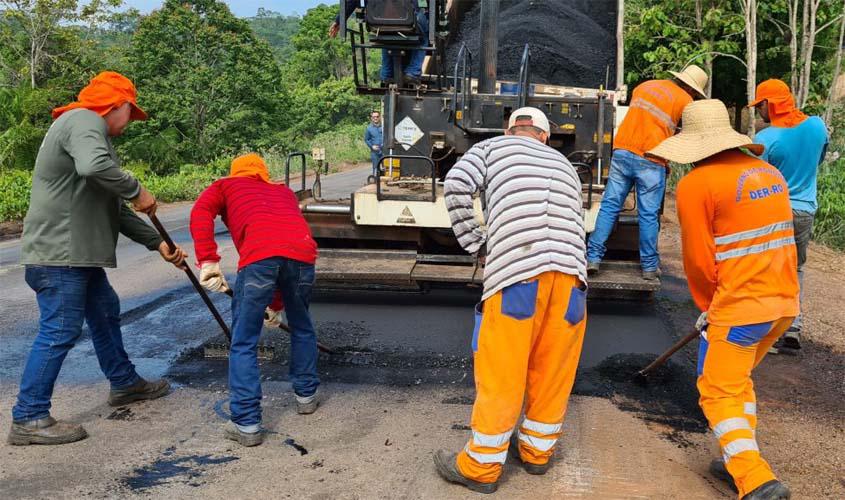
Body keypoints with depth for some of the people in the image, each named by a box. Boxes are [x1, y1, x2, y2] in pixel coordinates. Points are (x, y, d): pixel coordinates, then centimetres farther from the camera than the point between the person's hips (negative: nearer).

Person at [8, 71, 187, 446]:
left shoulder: (91, 130, 22)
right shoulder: (84, 120, -10)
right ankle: (28, 419, 1)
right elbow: (94, 167, -34)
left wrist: (157, 243, 19)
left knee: (105, 313, 22)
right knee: (59, 331, -7)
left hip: (78, 254, 11)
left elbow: (114, 210, 22)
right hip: (58, 253, -11)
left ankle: (124, 383, 38)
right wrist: (137, 190, -19)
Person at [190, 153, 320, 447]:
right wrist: (277, 301, 49)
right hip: (303, 252, 4)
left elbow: (200, 213, 7)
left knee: (244, 344, 8)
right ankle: (306, 396, 40)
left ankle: (247, 424, 9)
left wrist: (208, 261, -1)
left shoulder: (225, 186, 30)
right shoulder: (284, 192, 40)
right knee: (302, 328, 28)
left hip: (259, 255, -3)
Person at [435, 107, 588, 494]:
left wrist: (476, 244, 8)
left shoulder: (492, 147, 18)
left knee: (500, 371, 4)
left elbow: (457, 185, 0)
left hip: (516, 269, -4)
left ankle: (481, 466, 16)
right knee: (553, 368, 17)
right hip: (570, 272, 4)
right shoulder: (564, 164, 30)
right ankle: (537, 450, 32)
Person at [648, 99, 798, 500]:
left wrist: (707, 307, 8)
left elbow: (698, 259, -10)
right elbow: (778, 240, 15)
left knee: (719, 392, 4)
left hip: (740, 305, -8)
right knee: (739, 378, 23)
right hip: (783, 301, 8)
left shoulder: (696, 184, -12)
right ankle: (742, 460, 28)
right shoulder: (768, 172, 10)